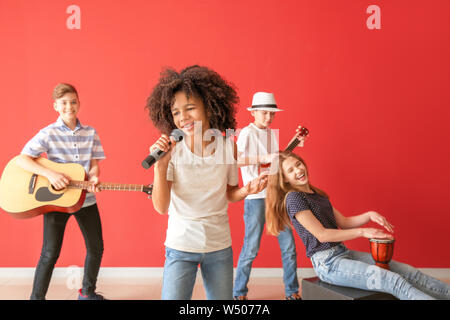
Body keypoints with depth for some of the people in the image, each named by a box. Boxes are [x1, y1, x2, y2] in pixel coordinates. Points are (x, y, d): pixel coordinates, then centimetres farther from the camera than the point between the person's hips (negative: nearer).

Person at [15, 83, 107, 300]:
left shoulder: (90, 133, 4)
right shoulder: (48, 133, -5)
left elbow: (94, 164, 4)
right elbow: (22, 159, -10)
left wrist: (94, 179, -18)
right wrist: (50, 174, -24)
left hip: (85, 198, 4)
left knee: (96, 248, 11)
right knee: (50, 254, 0)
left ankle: (87, 292, 33)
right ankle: (37, 297, 20)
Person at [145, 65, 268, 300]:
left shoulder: (228, 146, -7)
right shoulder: (172, 150, -13)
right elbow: (161, 207, -15)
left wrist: (247, 190, -14)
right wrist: (160, 166, -27)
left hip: (219, 246, 2)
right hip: (181, 246, -2)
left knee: (222, 298, 15)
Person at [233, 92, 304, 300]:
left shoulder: (272, 134, 14)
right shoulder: (247, 133, -6)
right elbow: (236, 160, -20)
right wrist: (264, 158, -27)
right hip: (256, 197, -6)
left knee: (288, 244, 7)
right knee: (251, 248, 0)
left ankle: (291, 291, 22)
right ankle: (238, 293, 18)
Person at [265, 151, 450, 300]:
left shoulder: (317, 194, 17)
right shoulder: (293, 198, -11)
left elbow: (343, 223, 15)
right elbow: (322, 235, -15)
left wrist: (369, 215, -2)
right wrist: (362, 232, -12)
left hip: (343, 253, 8)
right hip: (327, 263, -8)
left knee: (409, 273, -1)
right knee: (394, 281, -22)